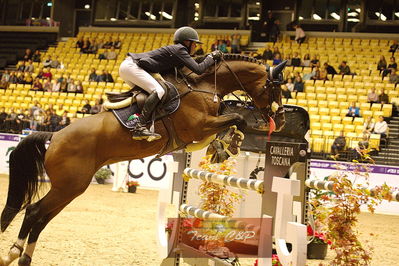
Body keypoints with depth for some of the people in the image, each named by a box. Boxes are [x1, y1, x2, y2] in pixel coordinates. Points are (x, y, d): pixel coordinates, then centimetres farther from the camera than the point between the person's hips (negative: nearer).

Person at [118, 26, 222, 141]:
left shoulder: (175, 50, 21)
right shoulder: (179, 50, -8)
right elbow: (198, 70, -14)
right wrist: (212, 57, -1)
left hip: (126, 66, 11)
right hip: (131, 66, -11)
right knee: (159, 91, -22)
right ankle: (139, 127, -29)